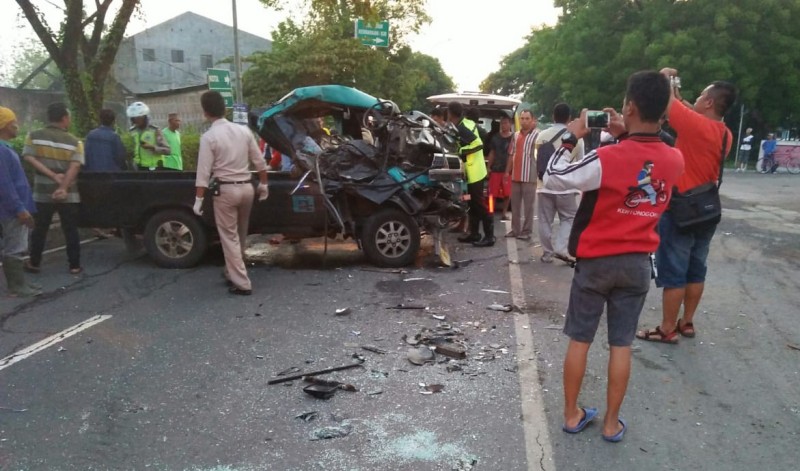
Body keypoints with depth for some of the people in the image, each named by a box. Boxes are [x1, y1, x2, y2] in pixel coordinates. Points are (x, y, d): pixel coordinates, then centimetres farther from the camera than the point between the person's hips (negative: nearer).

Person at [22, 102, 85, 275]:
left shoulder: (34, 136, 0)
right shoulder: (74, 141, -4)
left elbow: (30, 158, -11)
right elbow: (75, 166, -17)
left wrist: (53, 176, -13)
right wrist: (63, 187, -22)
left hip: (42, 193, 1)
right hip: (68, 195, -1)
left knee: (40, 230, 13)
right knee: (71, 231, 7)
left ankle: (34, 263, 22)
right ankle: (74, 265, 10)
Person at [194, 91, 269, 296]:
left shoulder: (209, 137, -12)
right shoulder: (244, 130, 3)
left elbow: (204, 172, -14)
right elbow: (259, 162, 6)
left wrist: (199, 199, -9)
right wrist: (263, 184, 18)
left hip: (225, 190, -5)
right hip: (246, 187, 6)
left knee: (229, 237, 3)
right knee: (240, 235, 19)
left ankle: (241, 283, 2)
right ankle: (233, 272, 34)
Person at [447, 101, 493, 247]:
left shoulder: (461, 128, -18)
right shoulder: (466, 123, 11)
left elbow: (478, 144, -25)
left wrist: (462, 151, -17)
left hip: (474, 172, -10)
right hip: (473, 171, 10)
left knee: (479, 204, -6)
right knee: (473, 204, 15)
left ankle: (489, 236, -1)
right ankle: (474, 233, 23)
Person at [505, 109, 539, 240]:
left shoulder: (537, 135, -8)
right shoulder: (516, 135, 15)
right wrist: (507, 171, 15)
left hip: (529, 176, -7)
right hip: (515, 176, 7)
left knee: (528, 205, -1)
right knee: (515, 204, 12)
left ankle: (526, 231, 5)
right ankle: (515, 229, 20)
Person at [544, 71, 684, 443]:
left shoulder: (605, 158, -20)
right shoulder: (675, 160, -5)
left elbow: (552, 179, -12)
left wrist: (570, 138, -3)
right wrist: (624, 138, 6)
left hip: (596, 261, -3)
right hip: (637, 263, 3)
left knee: (580, 340, 10)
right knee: (621, 345, 11)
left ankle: (571, 415, 22)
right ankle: (611, 423, 22)